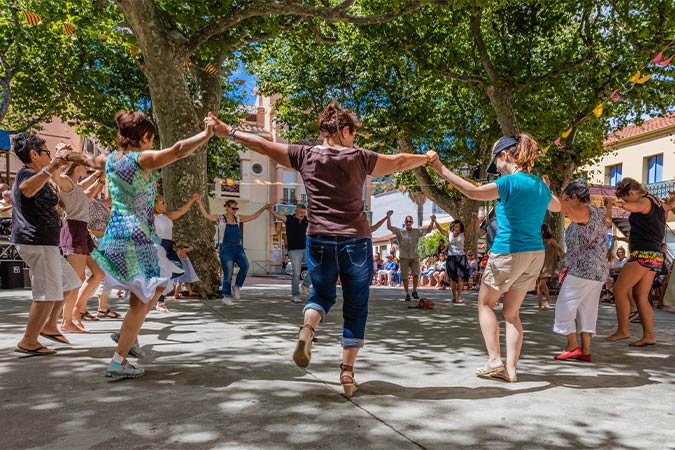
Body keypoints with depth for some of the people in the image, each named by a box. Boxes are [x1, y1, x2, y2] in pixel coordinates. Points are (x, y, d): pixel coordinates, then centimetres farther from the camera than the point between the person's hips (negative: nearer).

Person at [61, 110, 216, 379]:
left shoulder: (109, 160, 10)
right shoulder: (143, 159, -13)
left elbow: (88, 159, 31)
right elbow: (179, 150, -23)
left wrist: (67, 157, 50)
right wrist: (207, 133, -18)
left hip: (116, 233, 9)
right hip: (136, 236, -9)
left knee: (159, 285, 24)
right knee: (142, 299, 1)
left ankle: (128, 333, 24)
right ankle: (118, 363, 6)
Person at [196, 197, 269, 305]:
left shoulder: (238, 219, 14)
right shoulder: (220, 218, 1)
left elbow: (253, 217, 20)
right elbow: (206, 215, -11)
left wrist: (263, 208, 17)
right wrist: (200, 204, -20)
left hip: (238, 248, 4)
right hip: (226, 249, -4)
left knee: (245, 265, -21)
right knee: (228, 274, -3)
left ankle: (237, 288, -3)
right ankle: (226, 297, 12)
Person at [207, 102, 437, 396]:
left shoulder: (305, 156, 3)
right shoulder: (358, 158, 0)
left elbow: (262, 145, 9)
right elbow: (398, 162, 11)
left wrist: (228, 131, 21)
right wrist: (426, 159, 30)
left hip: (319, 242, 2)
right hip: (356, 242, -2)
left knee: (322, 294, 25)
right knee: (355, 308, 12)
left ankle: (307, 329, -5)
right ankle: (347, 372, 13)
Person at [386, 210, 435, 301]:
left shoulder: (417, 231, 9)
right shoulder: (400, 231, 3)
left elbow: (428, 230, 9)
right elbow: (389, 227, -5)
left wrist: (432, 221, -4)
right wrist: (388, 217, -14)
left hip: (414, 257, 1)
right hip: (404, 257, -1)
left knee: (416, 274, -11)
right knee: (404, 277, 2)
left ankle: (414, 291, 10)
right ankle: (407, 294, 15)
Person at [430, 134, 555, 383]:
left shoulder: (511, 182, -14)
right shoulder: (540, 186, 11)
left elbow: (474, 192, -27)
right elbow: (556, 206, 32)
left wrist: (442, 169, -23)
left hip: (508, 252, -7)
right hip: (535, 253, 7)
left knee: (485, 304, 10)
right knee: (512, 312, 13)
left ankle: (494, 360, 2)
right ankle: (510, 368, 11)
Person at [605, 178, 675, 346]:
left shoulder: (646, 201, -9)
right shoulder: (657, 203, 20)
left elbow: (637, 207, -31)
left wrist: (618, 204, -40)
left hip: (644, 254, -10)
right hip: (654, 256, 10)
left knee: (620, 290, -6)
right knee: (641, 297, 7)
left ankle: (623, 330, -3)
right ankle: (649, 335, 4)